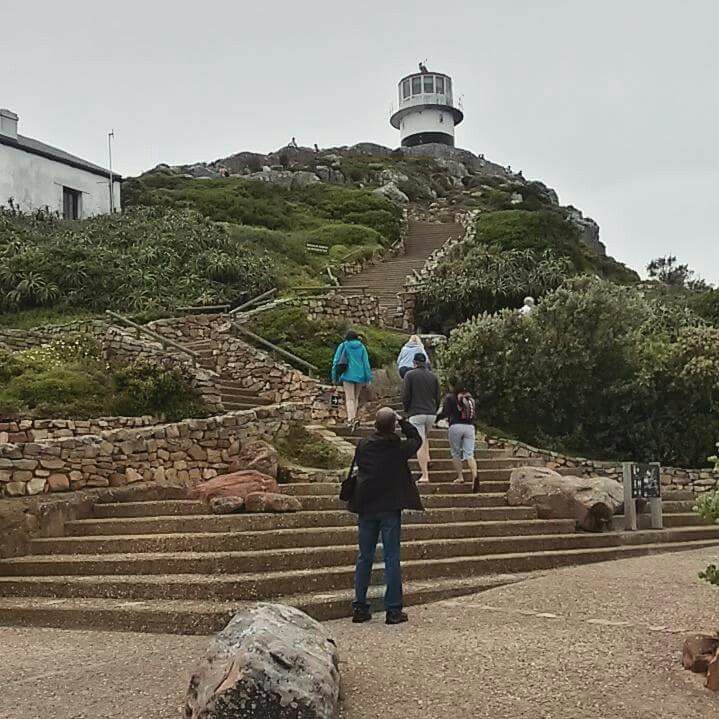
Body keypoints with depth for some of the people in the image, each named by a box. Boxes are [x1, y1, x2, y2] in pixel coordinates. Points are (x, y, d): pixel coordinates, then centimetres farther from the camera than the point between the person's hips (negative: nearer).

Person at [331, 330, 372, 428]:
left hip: (348, 376, -2)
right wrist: (368, 378, 6)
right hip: (359, 376, 2)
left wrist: (335, 377, 7)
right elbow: (366, 363, 4)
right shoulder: (361, 347, 6)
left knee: (350, 398, -6)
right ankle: (354, 417, 13)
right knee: (356, 397, 17)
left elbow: (336, 361, 2)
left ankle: (351, 419, -23)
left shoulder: (342, 346, 3)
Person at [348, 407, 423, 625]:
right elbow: (416, 439, 11)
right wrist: (402, 421, 14)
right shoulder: (399, 448, -8)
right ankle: (393, 610, 5)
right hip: (390, 509, -3)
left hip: (365, 508, 3)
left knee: (364, 557, 10)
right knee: (391, 558, 2)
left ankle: (359, 607, 14)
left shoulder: (363, 445, -3)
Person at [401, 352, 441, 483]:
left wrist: (406, 410, 9)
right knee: (425, 437, 31)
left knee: (420, 444, -6)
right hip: (431, 414, 5)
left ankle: (425, 475, -9)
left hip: (416, 413, -4)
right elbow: (438, 397, 9)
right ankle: (427, 459, 18)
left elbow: (405, 396, -7)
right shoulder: (433, 376, 8)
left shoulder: (409, 375, -4)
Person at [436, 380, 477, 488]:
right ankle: (474, 476, -22)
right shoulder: (470, 398, 15)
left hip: (456, 426, -3)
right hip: (470, 427, 3)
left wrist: (436, 418, 10)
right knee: (469, 454, -1)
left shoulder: (450, 397, 1)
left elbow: (445, 413, -6)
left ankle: (460, 477, 8)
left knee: (455, 453, 12)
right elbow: (475, 415, 17)